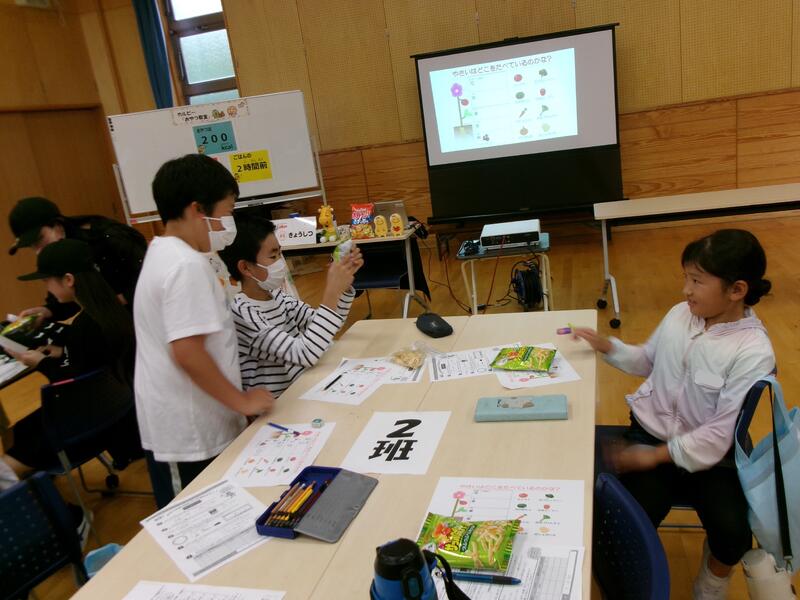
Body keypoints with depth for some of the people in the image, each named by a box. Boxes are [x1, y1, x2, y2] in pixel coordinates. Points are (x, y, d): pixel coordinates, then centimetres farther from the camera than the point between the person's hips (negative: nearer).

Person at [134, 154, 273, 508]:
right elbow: (188, 353, -27)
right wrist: (242, 401, -17)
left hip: (179, 424, 9)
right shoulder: (186, 265, -22)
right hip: (191, 432, -9)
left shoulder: (161, 252, 10)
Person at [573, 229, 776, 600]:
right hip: (651, 432, 3)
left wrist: (657, 456, -21)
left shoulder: (753, 353, -19)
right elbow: (648, 361, 14)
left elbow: (720, 433, -20)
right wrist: (606, 346, -1)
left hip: (707, 453, -2)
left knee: (732, 533, -21)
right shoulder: (680, 313, -3)